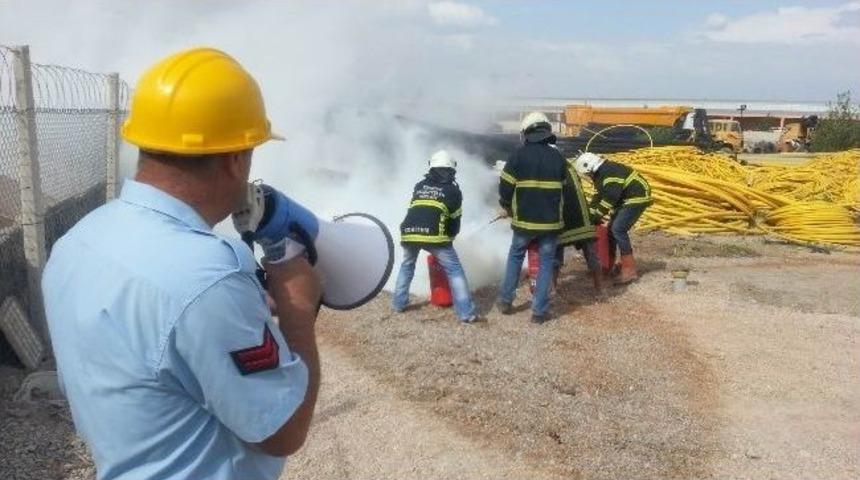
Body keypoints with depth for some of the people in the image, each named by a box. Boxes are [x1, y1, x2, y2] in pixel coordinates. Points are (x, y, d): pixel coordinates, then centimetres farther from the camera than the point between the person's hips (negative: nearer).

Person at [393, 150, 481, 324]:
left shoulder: (419, 186, 26)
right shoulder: (453, 189, 16)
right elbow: (455, 219, 20)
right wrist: (449, 237, 38)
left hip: (408, 233, 4)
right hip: (434, 235, -4)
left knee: (407, 266, 30)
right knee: (454, 270, 4)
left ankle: (398, 303, 33)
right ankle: (467, 314, -1)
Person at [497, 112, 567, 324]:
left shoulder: (519, 155, -7)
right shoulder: (557, 157, 1)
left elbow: (505, 186, -6)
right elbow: (562, 185, 11)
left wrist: (507, 207, 13)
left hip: (524, 218, 0)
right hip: (551, 219, 1)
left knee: (515, 257, 20)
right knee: (546, 262, 9)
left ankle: (506, 300, 23)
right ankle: (539, 311, 6)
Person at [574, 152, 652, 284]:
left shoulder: (609, 172, -24)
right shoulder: (600, 173, 10)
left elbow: (609, 198, -27)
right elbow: (599, 196, 16)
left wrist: (596, 216, -18)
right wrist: (590, 214, 7)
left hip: (637, 198, -11)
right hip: (626, 199, 11)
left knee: (618, 229, -18)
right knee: (612, 228, 11)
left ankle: (629, 270, -18)